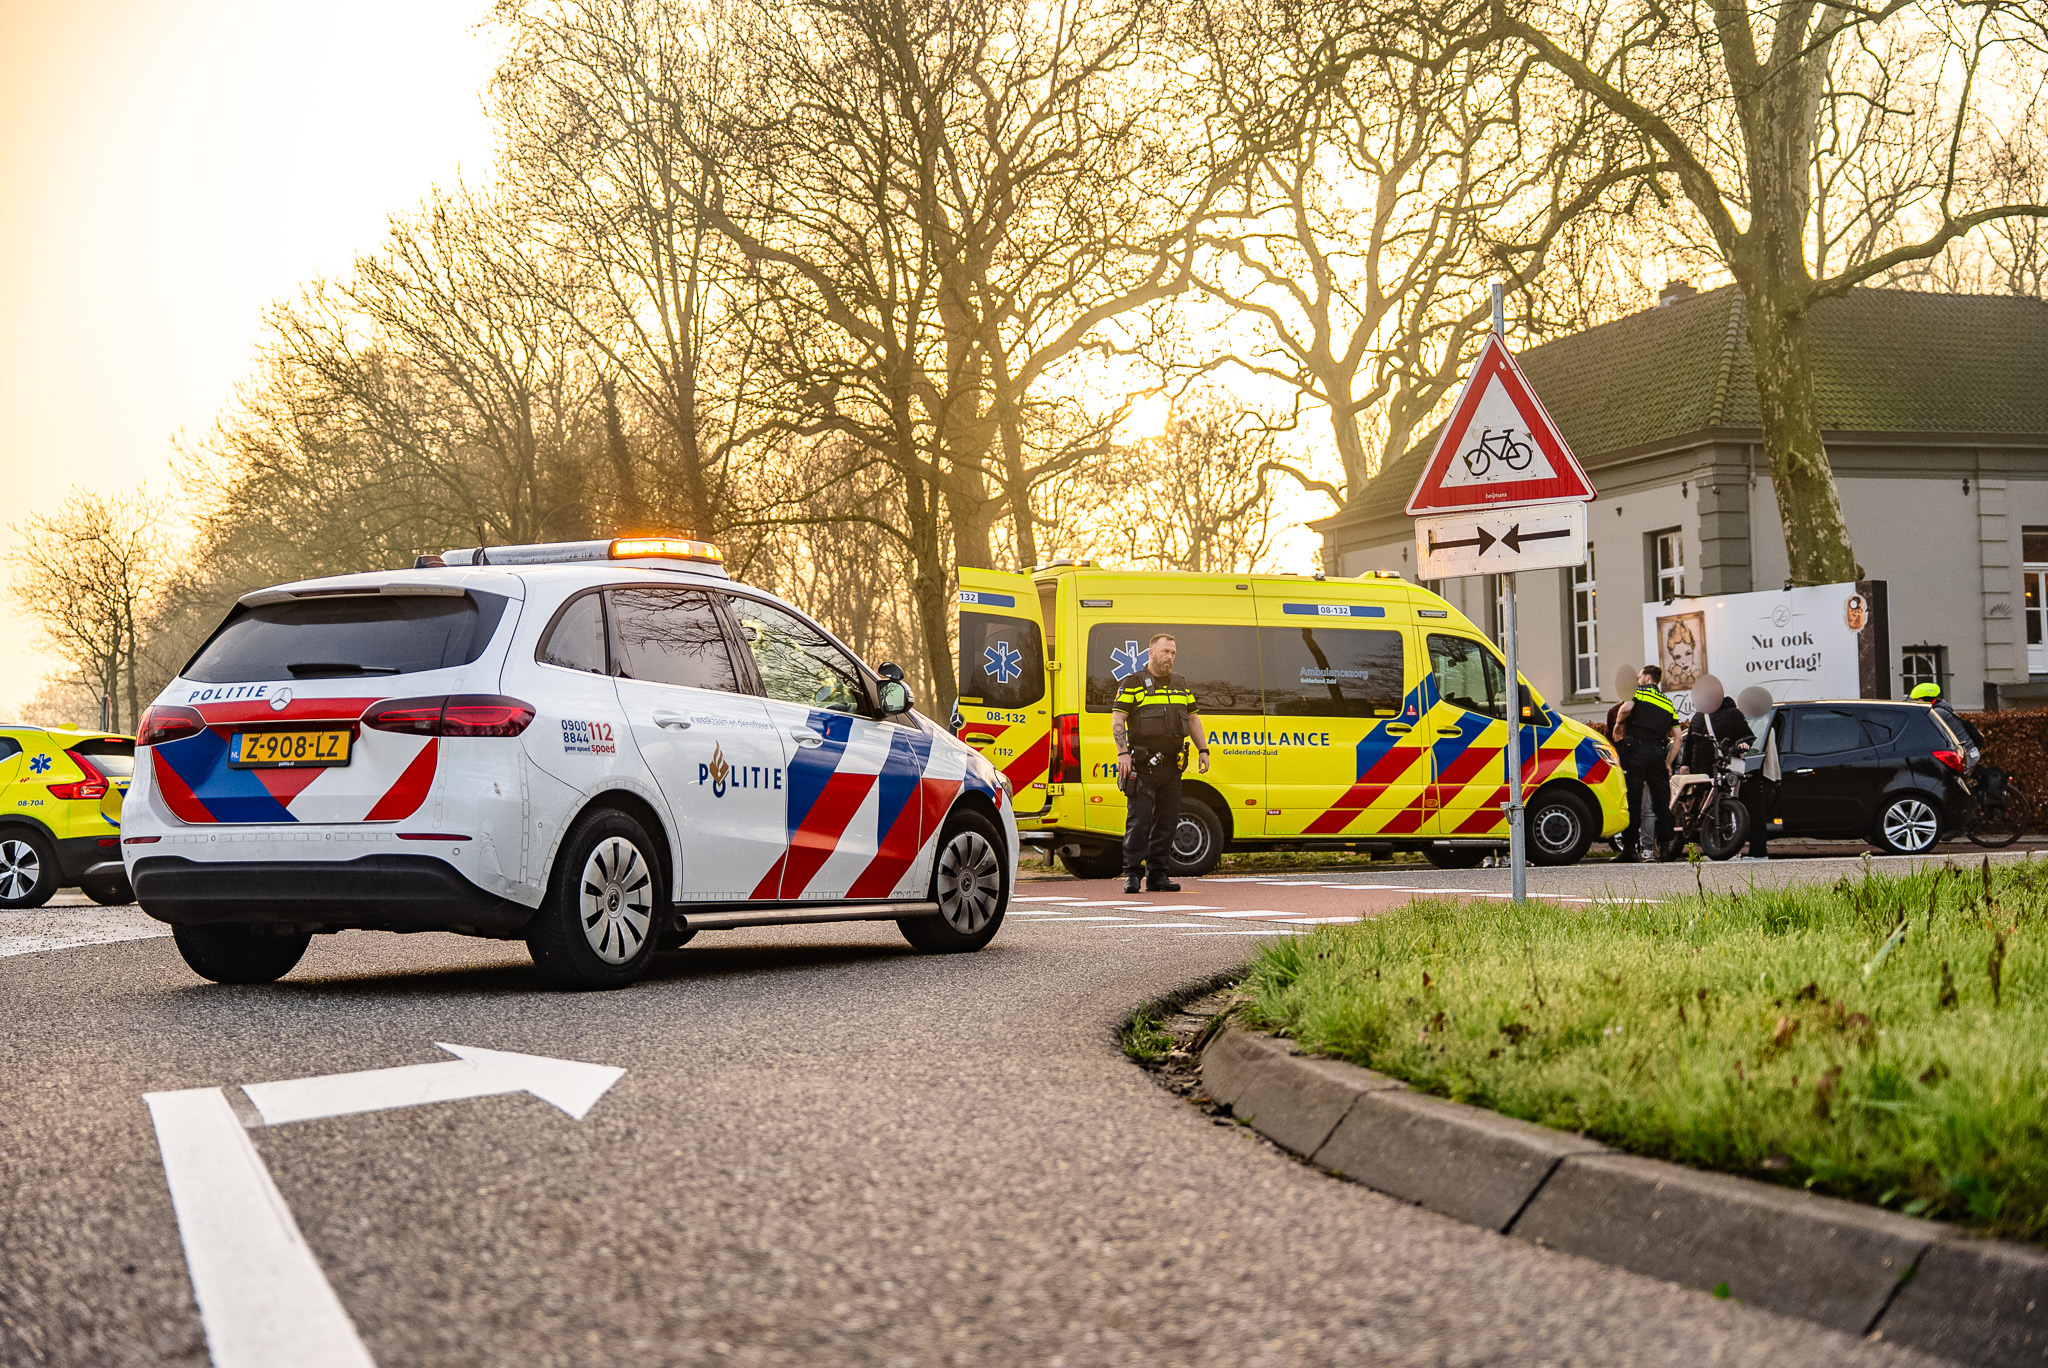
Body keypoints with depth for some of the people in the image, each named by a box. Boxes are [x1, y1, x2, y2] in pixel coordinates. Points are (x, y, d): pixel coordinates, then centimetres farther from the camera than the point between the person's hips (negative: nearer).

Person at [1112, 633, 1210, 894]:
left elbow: (1193, 720, 24)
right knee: (1139, 819, -10)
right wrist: (1123, 752, -15)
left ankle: (1157, 875, 11)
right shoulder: (1133, 684, 0)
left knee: (1167, 821, 5)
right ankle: (1133, 874, -7)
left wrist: (1203, 750, 14)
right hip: (1142, 765, -6)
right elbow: (1117, 721, -4)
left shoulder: (1181, 685, 18)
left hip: (1171, 764, 6)